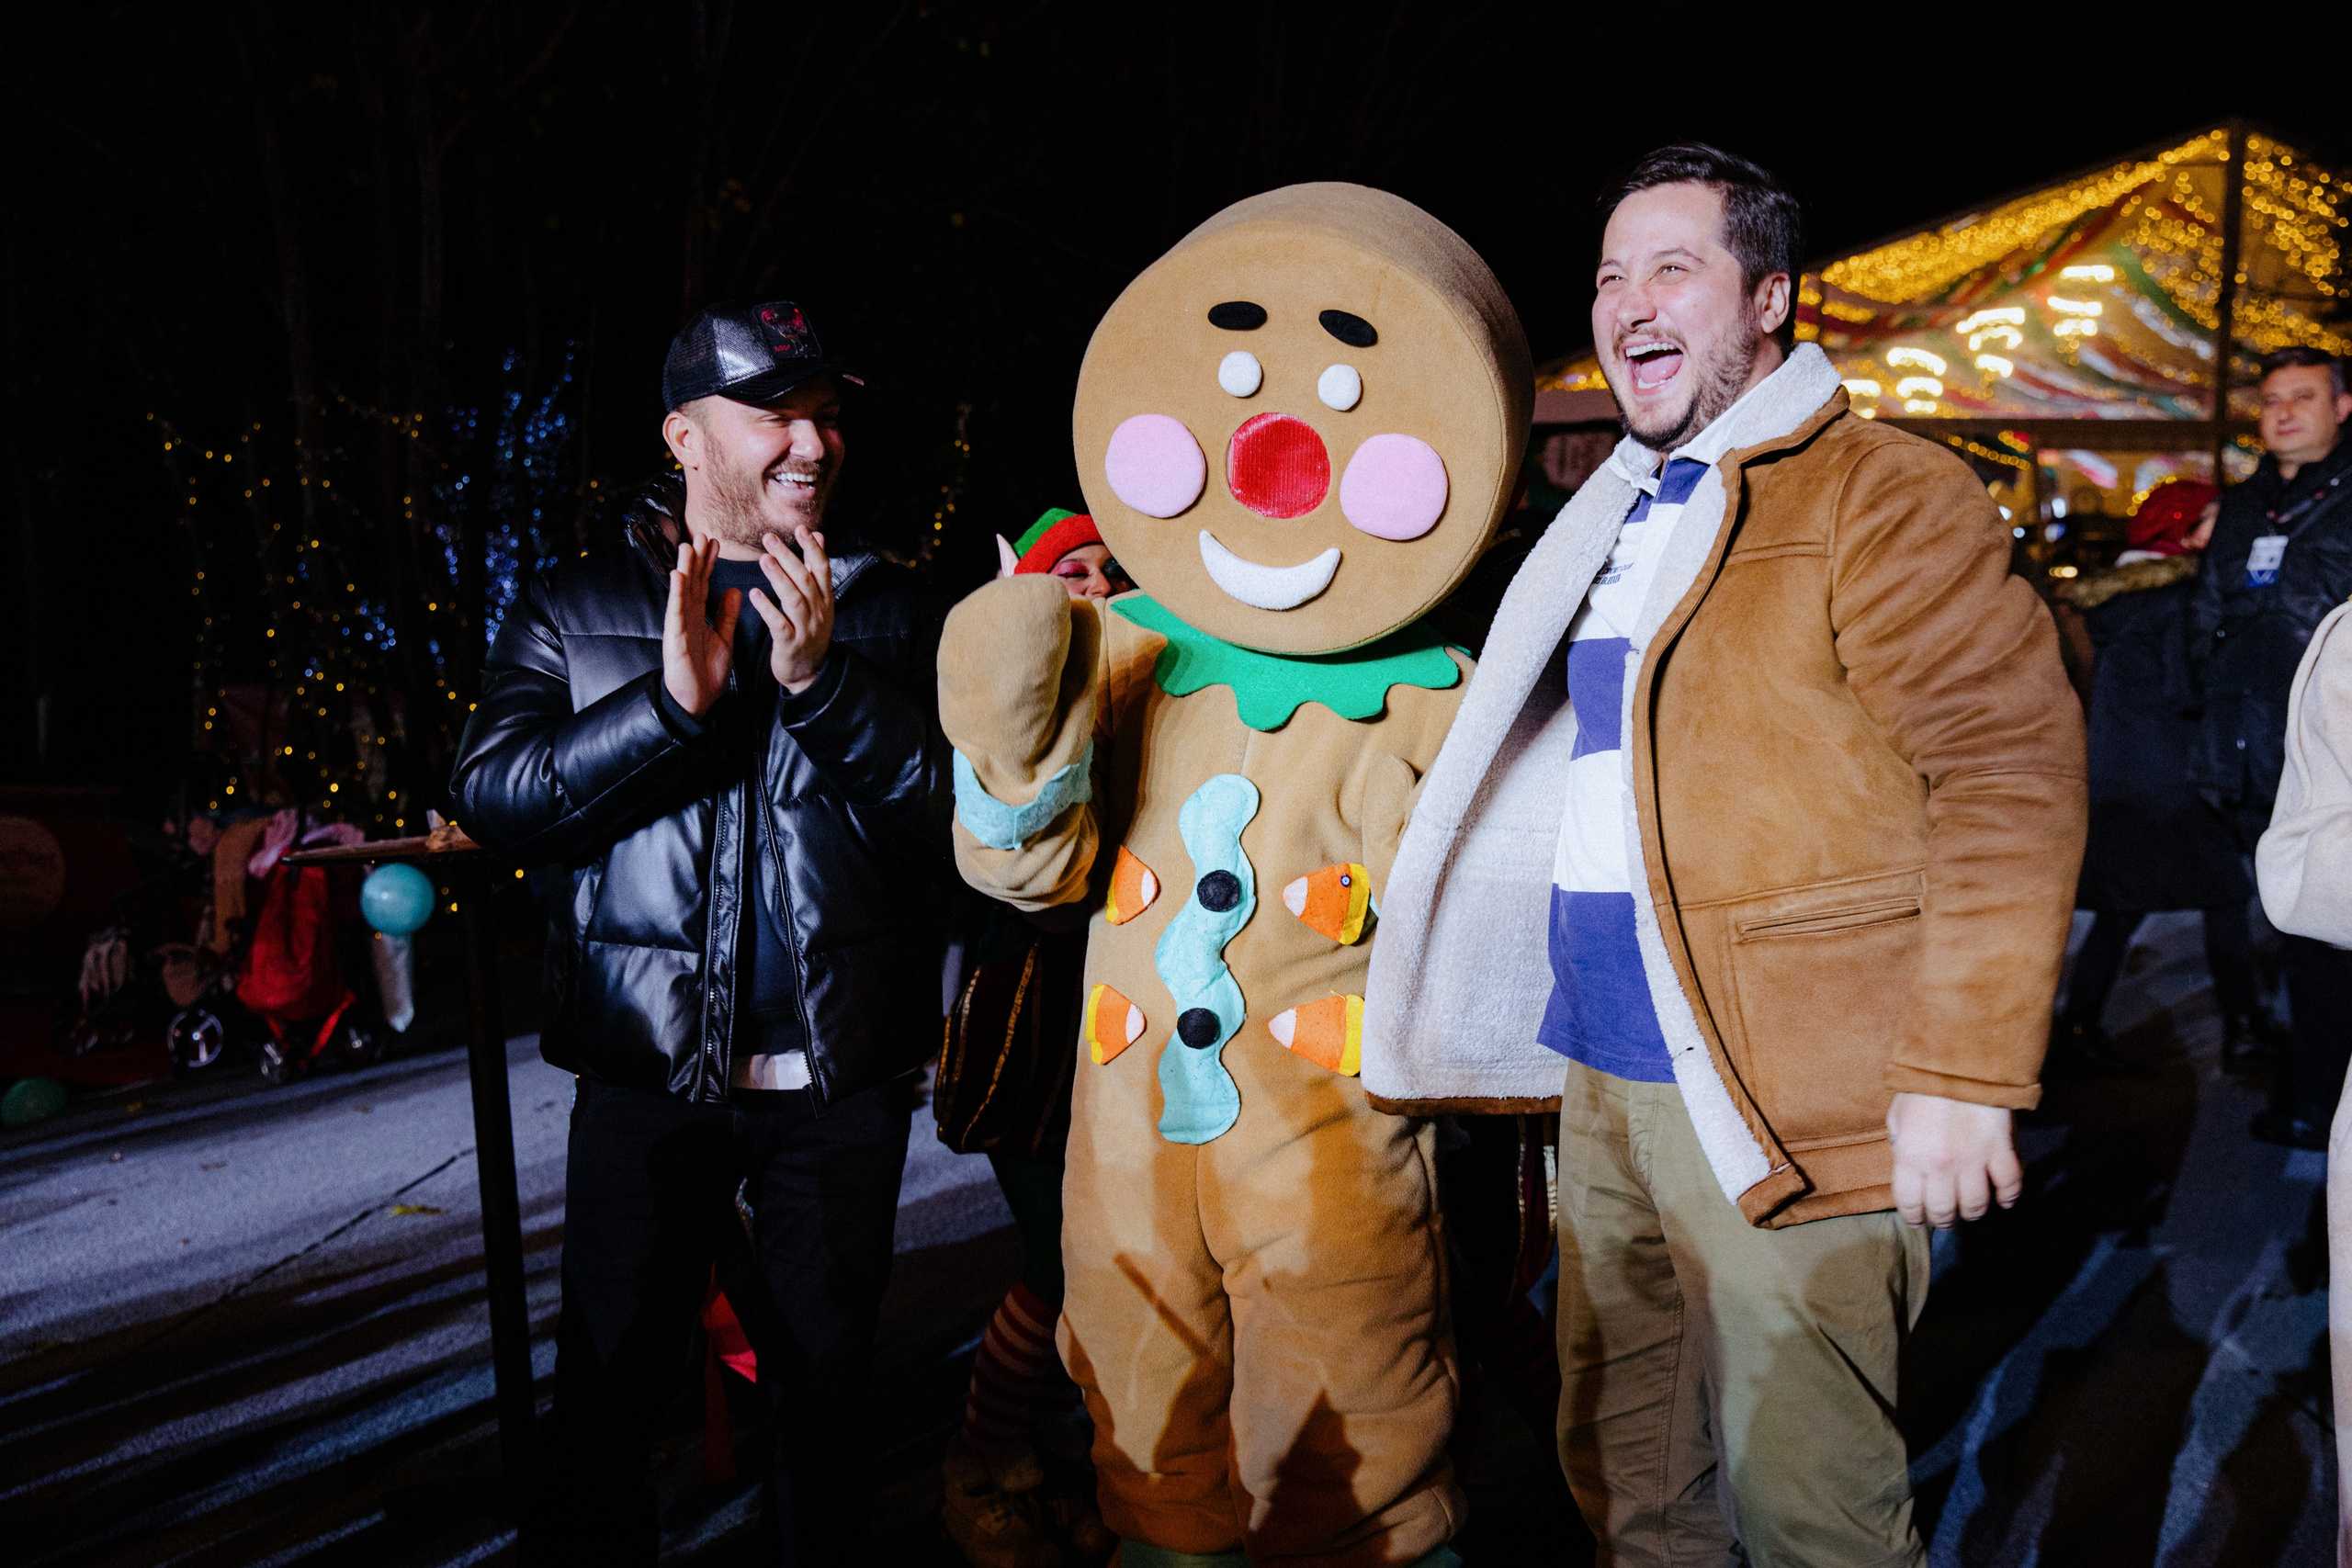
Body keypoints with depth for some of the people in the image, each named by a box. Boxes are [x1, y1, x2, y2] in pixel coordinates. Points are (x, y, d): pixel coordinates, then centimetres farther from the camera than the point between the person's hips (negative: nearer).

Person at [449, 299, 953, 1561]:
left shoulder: (893, 610, 3)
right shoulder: (576, 609, 3)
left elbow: (952, 817, -7)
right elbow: (490, 797, -8)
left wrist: (824, 679, -19)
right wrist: (670, 703, -20)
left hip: (841, 1076, 1)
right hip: (647, 1073, 0)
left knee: (826, 1384, 15)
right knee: (608, 1396, 9)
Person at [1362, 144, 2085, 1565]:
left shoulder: (1882, 494, -8)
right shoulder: (1617, 520, 18)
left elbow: (2010, 770, -16)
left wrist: (1965, 1074, -20)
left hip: (1786, 1113, -7)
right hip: (1607, 1088, 8)